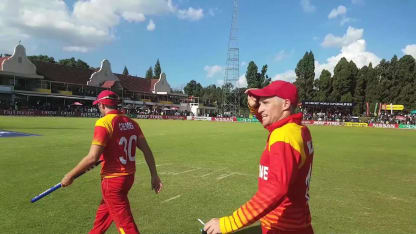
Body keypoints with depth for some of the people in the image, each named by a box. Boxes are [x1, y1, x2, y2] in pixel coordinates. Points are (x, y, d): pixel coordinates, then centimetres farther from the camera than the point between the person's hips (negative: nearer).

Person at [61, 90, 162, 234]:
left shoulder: (104, 123, -17)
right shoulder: (131, 123, 3)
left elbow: (92, 158, -22)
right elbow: (146, 150, 1)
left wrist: (70, 176, -9)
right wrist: (154, 175, 6)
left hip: (112, 180, -7)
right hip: (129, 177, 8)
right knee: (103, 212, 29)